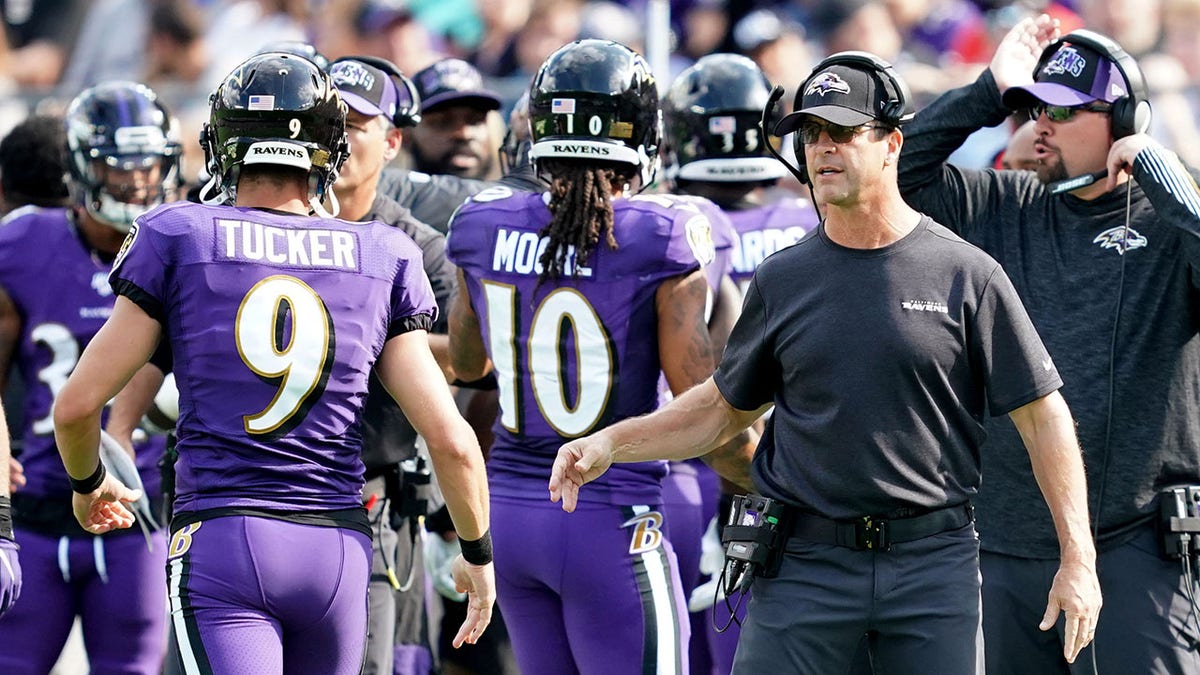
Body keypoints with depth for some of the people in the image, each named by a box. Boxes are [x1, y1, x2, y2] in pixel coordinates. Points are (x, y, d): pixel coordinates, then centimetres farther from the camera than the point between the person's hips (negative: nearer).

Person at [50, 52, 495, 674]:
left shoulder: (177, 240, 2)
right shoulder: (383, 261, 8)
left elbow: (77, 405, 2)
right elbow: (451, 438, 4)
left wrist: (87, 485, 23)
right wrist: (479, 553, 21)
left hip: (220, 541, -3)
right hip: (338, 548, 3)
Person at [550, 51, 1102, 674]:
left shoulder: (967, 275, 0)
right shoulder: (783, 280, 8)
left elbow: (1042, 416, 1)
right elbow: (725, 407, 19)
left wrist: (1078, 558, -5)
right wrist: (610, 445, 6)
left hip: (934, 559, -2)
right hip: (805, 562, 2)